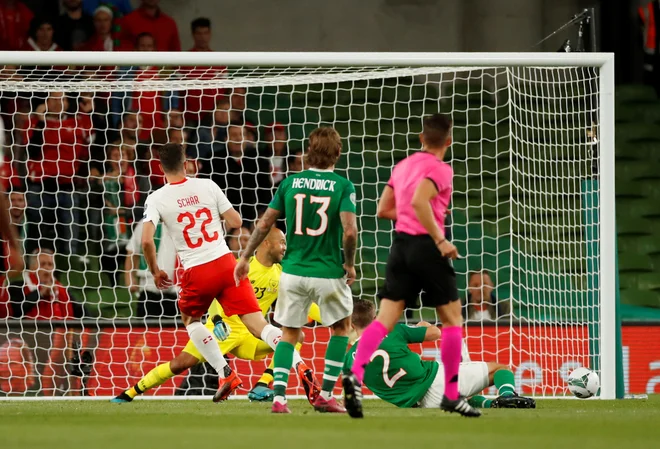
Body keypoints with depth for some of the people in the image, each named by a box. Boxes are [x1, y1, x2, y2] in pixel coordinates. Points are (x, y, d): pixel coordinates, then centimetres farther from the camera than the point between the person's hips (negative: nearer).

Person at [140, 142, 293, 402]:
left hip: (196, 273, -2)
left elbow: (146, 239, -14)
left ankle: (225, 373, 12)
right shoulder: (207, 186, 3)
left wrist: (155, 272, 2)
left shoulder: (156, 199, -2)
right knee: (256, 323, -2)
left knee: (190, 319, 26)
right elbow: (236, 222, 2)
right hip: (225, 263, 2)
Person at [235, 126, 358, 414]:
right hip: (329, 272, -2)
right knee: (342, 327, 21)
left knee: (289, 334, 15)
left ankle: (279, 398, 1)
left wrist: (245, 258, 12)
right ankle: (325, 395, 15)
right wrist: (349, 264, -2)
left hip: (293, 271, 2)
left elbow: (264, 224, 2)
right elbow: (349, 231, -18)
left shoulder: (290, 183, 1)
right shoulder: (343, 186, -7)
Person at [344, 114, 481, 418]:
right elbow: (419, 201, -23)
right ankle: (451, 394, 8)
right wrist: (440, 239, -22)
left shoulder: (402, 166, 15)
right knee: (452, 319, 7)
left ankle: (356, 375, -25)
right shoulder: (440, 169, -7)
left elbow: (384, 210, 19)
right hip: (426, 246, -6)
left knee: (385, 319, -1)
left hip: (401, 244, 6)